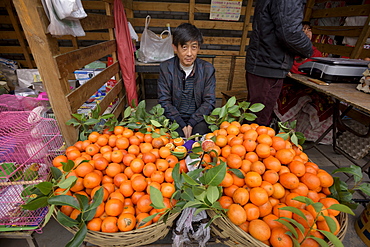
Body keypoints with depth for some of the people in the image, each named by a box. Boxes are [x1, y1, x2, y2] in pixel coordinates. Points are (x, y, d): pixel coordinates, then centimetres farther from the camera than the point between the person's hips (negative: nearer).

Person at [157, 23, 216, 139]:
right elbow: (164, 101, -5)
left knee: (200, 130, -27)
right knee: (178, 134, -28)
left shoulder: (207, 69, -2)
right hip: (174, 118, -1)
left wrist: (191, 124, -14)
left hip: (198, 118, 1)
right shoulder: (165, 68, -3)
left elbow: (209, 102, -3)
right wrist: (182, 125, -16)